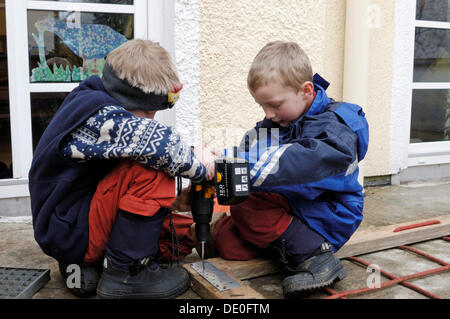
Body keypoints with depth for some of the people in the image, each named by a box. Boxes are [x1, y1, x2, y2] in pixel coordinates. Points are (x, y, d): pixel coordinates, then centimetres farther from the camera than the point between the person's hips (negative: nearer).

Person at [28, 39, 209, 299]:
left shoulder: (101, 112, 7)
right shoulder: (99, 115, -23)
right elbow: (161, 143, -37)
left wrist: (168, 203, 1)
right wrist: (200, 170, -18)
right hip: (70, 232, -10)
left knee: (183, 233, 11)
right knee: (152, 165, -25)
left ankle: (86, 266, 11)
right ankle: (126, 272, -15)